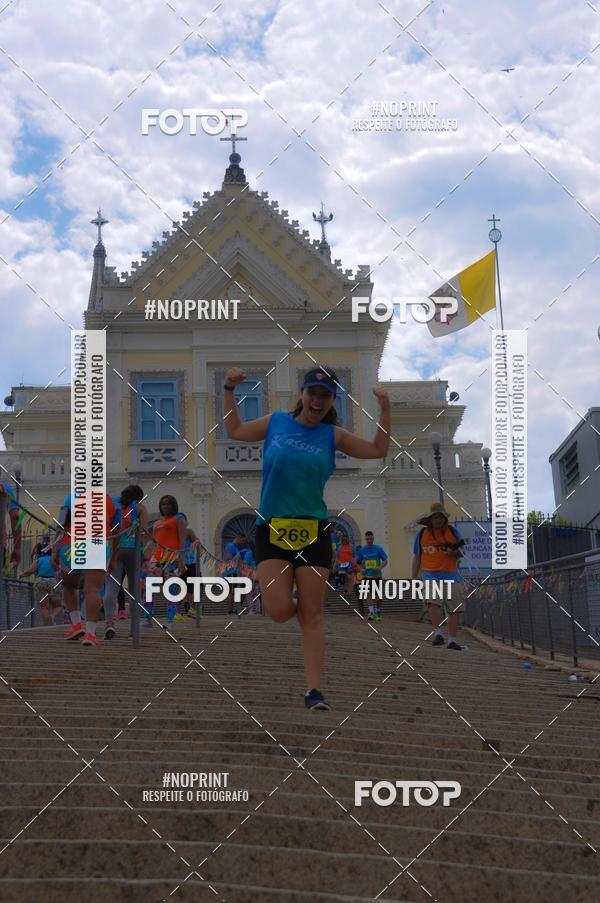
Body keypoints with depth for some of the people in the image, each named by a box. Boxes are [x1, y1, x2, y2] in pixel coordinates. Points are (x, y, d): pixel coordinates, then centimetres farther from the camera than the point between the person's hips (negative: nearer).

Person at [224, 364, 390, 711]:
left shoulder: (333, 435, 6)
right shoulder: (275, 422, 7)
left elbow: (378, 450, 10)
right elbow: (235, 430, 21)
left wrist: (385, 409, 1)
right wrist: (230, 391, 14)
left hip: (314, 530, 0)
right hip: (272, 529, 0)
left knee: (313, 613, 0)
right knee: (279, 610, -12)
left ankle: (314, 690, 6)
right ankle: (299, 607, 26)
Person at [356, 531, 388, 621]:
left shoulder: (378, 549, -3)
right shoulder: (362, 550, 2)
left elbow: (385, 561, -1)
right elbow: (359, 562, 12)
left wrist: (380, 567, -20)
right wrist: (361, 569, -7)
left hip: (377, 575, 0)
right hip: (367, 576, 1)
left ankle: (378, 613, 23)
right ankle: (371, 613, -15)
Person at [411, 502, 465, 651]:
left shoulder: (453, 532, 8)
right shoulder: (422, 534, 7)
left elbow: (461, 554, 11)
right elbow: (417, 558, 12)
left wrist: (454, 553, -13)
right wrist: (414, 579, 8)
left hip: (451, 574, 2)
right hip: (431, 574, -1)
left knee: (455, 608, -1)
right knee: (433, 601, -25)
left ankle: (452, 640, 6)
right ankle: (438, 634, -22)